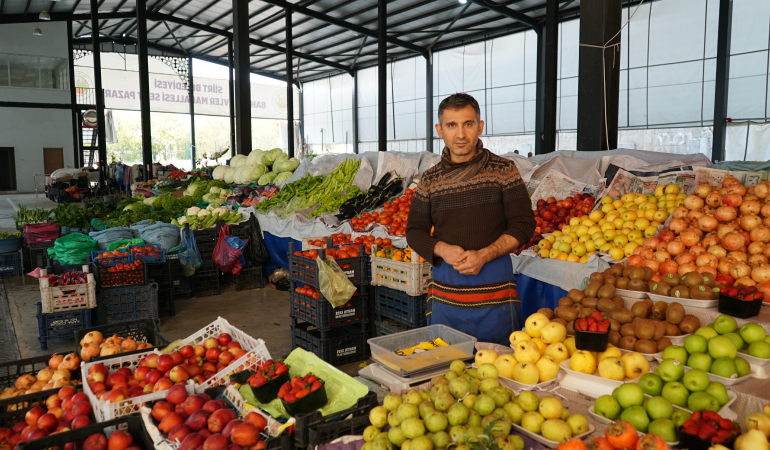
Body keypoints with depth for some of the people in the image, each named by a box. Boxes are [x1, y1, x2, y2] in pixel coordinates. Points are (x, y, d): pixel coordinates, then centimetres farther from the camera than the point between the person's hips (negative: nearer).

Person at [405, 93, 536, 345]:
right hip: (445, 291, 3)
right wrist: (442, 250, -12)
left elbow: (523, 225, -3)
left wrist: (483, 255, -16)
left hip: (494, 287, -2)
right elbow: (414, 231, 8)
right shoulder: (430, 180, 4)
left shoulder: (503, 171, -2)